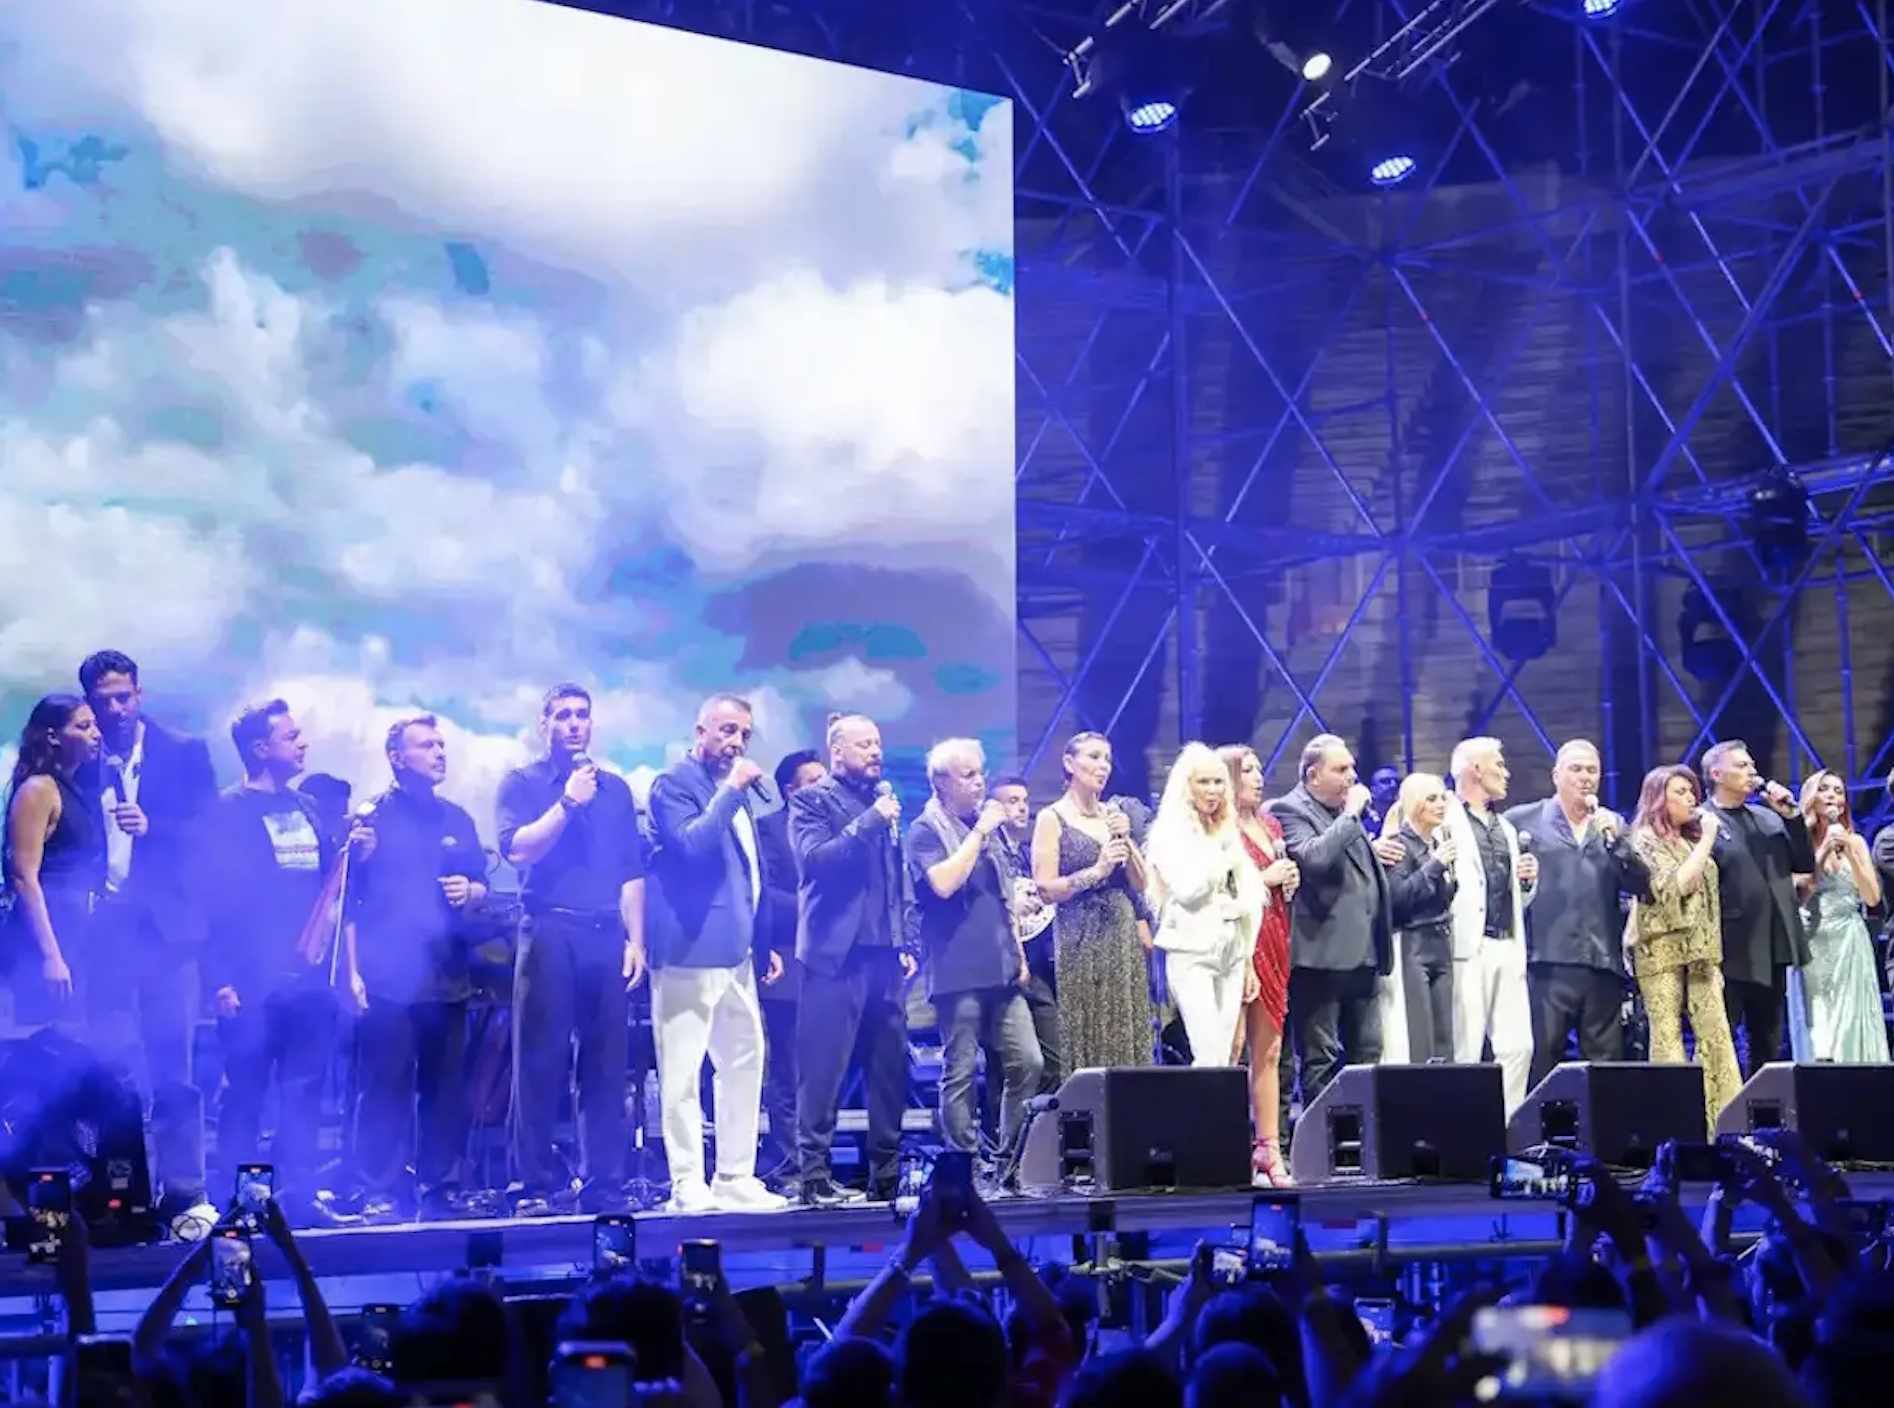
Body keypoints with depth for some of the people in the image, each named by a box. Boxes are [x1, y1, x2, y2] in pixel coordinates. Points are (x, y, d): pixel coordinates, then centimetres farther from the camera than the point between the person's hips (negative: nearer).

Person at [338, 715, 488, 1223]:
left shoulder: (457, 820, 16)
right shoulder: (371, 818, 2)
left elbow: (482, 888, 21)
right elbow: (347, 900, -2)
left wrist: (471, 891, -4)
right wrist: (353, 972, -9)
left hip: (448, 979, 4)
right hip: (387, 981, -4)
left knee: (446, 1090, 5)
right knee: (385, 1090, -4)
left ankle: (441, 1190, 14)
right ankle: (381, 1194, 3)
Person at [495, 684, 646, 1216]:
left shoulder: (615, 789, 18)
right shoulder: (523, 783, 8)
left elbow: (632, 872, 15)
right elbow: (517, 849, -7)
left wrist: (635, 939, 7)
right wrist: (568, 802, -10)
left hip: (606, 937, 3)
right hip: (549, 933, -3)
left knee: (606, 1066, 2)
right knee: (540, 1064, -4)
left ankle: (604, 1187, 8)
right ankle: (538, 1186, 1)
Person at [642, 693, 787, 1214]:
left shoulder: (732, 791, 20)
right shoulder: (675, 782, -5)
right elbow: (691, 845, -23)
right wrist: (731, 791, -17)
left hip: (736, 952, 9)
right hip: (691, 950, -9)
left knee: (745, 1062, 10)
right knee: (683, 1072, -6)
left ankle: (735, 1179, 17)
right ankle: (688, 1185, -3)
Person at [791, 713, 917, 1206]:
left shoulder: (886, 798, 18)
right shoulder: (812, 800, 0)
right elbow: (816, 859, -16)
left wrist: (907, 942, 15)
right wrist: (870, 822, -17)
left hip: (885, 953, 6)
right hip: (836, 952, -6)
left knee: (890, 1068, 7)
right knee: (823, 1069, -6)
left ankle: (887, 1174, 13)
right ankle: (814, 1176, -3)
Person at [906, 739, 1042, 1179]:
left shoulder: (988, 826, 18)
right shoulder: (926, 831, -2)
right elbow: (943, 883, -20)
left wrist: (1019, 953, 18)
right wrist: (980, 832, -13)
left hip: (1001, 969, 7)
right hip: (958, 972, -7)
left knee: (1028, 1063, 0)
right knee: (960, 1072, -3)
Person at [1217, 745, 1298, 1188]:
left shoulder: (1271, 826, 18)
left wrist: (1289, 882, 8)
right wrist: (1261, 879, -13)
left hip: (1272, 945, 8)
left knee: (1269, 1051, 7)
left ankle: (1269, 1148, 10)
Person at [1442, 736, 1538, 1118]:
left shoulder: (1506, 829, 24)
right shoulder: (1444, 822, -1)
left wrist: (1526, 881, 8)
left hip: (1508, 949, 7)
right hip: (1467, 946, -7)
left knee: (1517, 1047, 1)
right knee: (1464, 1049, -6)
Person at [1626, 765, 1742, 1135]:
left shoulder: (1692, 839, 17)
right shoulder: (1645, 841, -3)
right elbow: (1674, 887, -16)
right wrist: (1706, 841, -11)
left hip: (1701, 949, 6)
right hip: (1662, 949, -6)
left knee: (1716, 1032, -3)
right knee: (1667, 1037, -4)